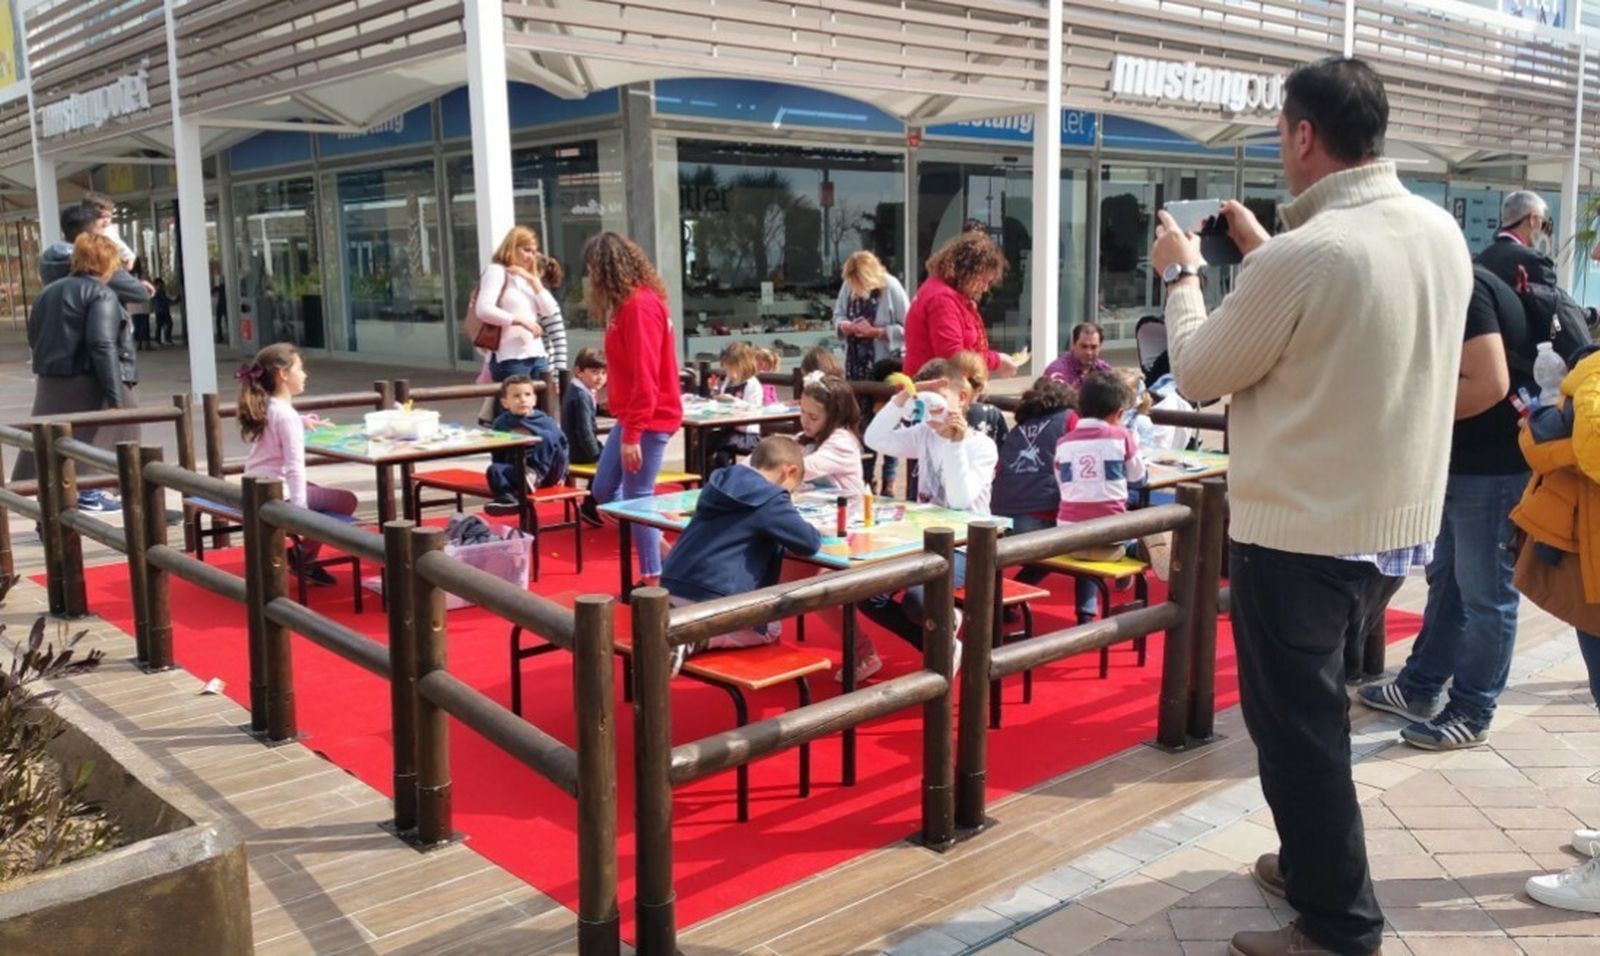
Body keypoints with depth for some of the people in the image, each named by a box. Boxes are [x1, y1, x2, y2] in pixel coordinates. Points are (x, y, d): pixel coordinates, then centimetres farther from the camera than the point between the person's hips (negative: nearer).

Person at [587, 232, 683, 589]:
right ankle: (654, 548, 26)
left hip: (649, 420, -10)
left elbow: (645, 377, -23)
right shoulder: (628, 304, 13)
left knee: (636, 499, -4)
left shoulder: (640, 306, -18)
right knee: (603, 490, 14)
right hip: (632, 417, 10)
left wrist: (633, 434, -23)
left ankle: (653, 579, 7)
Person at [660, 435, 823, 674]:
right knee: (770, 631, 17)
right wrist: (813, 531, 15)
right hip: (714, 601, -8)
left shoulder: (721, 483, 16)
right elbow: (810, 543, -8)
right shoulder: (771, 499, -8)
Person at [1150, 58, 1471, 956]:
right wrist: (1264, 253, 16)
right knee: (1312, 707, 24)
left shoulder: (1303, 255, -23)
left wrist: (1182, 273, 5)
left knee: (1295, 723, 7)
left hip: (1300, 530, -8)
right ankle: (1315, 861, 39)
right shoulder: (1441, 232, 2)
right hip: (1395, 517, 8)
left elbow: (1201, 372, -10)